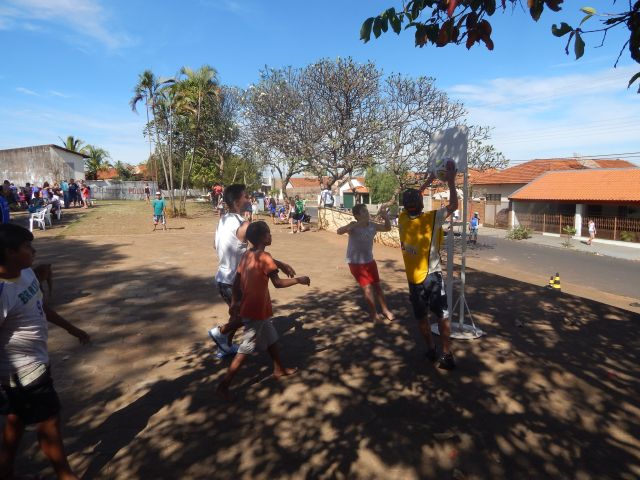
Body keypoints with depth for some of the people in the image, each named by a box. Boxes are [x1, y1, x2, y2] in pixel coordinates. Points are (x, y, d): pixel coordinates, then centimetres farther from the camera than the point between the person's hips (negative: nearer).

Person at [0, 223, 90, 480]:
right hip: (24, 370, -8)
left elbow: (41, 307, 12)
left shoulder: (26, 273, -3)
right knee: (49, 422, 9)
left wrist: (72, 329, 21)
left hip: (34, 363, 8)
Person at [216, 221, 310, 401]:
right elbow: (278, 283, -17)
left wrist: (234, 303, 14)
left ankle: (279, 369, 39)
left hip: (250, 307, 9)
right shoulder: (265, 258, -20)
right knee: (246, 348, 2)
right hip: (256, 310, -9)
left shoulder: (247, 255, 4)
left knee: (271, 338, 23)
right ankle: (224, 384, 8)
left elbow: (236, 281, 7)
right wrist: (299, 280, -5)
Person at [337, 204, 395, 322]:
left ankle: (385, 309, 30)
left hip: (369, 260, 5)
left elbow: (387, 228, 9)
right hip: (356, 263, -5)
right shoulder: (354, 226, -21)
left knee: (377, 285, 14)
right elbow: (339, 231, -38)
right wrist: (356, 224, -48)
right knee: (367, 287, -6)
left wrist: (385, 217, -11)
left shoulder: (372, 226, -5)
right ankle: (373, 313, 12)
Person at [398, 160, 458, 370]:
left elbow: (410, 200, 16)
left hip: (413, 278, 4)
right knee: (442, 316, 6)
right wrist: (451, 180, 0)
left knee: (421, 317, 15)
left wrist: (427, 182, 20)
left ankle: (431, 349, 27)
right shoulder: (431, 219, -15)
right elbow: (453, 205, -5)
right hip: (432, 276, -3)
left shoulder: (402, 219, -3)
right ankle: (446, 354, 8)